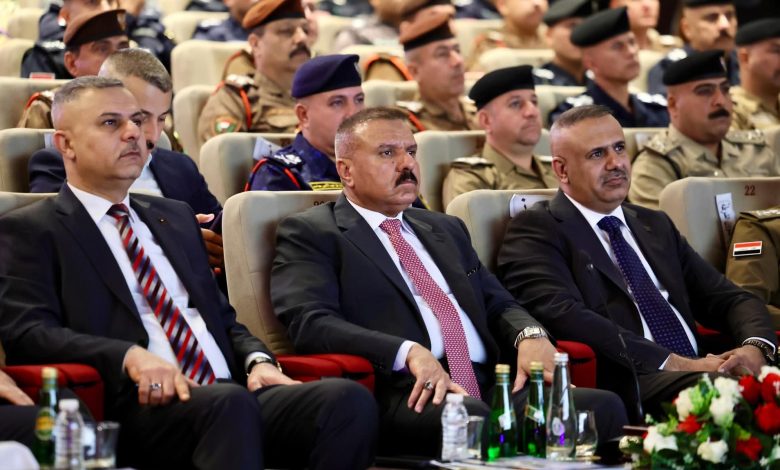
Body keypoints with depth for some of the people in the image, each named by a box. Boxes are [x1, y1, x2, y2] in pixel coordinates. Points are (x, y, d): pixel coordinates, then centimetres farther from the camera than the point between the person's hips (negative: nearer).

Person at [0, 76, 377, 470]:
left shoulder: (175, 217, 28)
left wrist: (258, 360, 4)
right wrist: (130, 356, -21)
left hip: (233, 391, 6)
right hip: (141, 405, -6)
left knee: (349, 400, -24)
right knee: (229, 403, -39)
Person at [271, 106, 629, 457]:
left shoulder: (447, 229, 29)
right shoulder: (309, 233, 7)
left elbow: (497, 304, 26)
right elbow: (309, 321, -8)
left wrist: (530, 335, 0)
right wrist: (410, 353, -23)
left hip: (489, 389, 6)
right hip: (401, 398, -6)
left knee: (604, 406, -22)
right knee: (470, 418, -41)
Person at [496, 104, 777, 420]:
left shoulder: (656, 226, 26)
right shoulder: (535, 231, 4)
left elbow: (728, 298, 22)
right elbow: (561, 314, -13)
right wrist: (675, 364, -18)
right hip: (623, 385, -7)